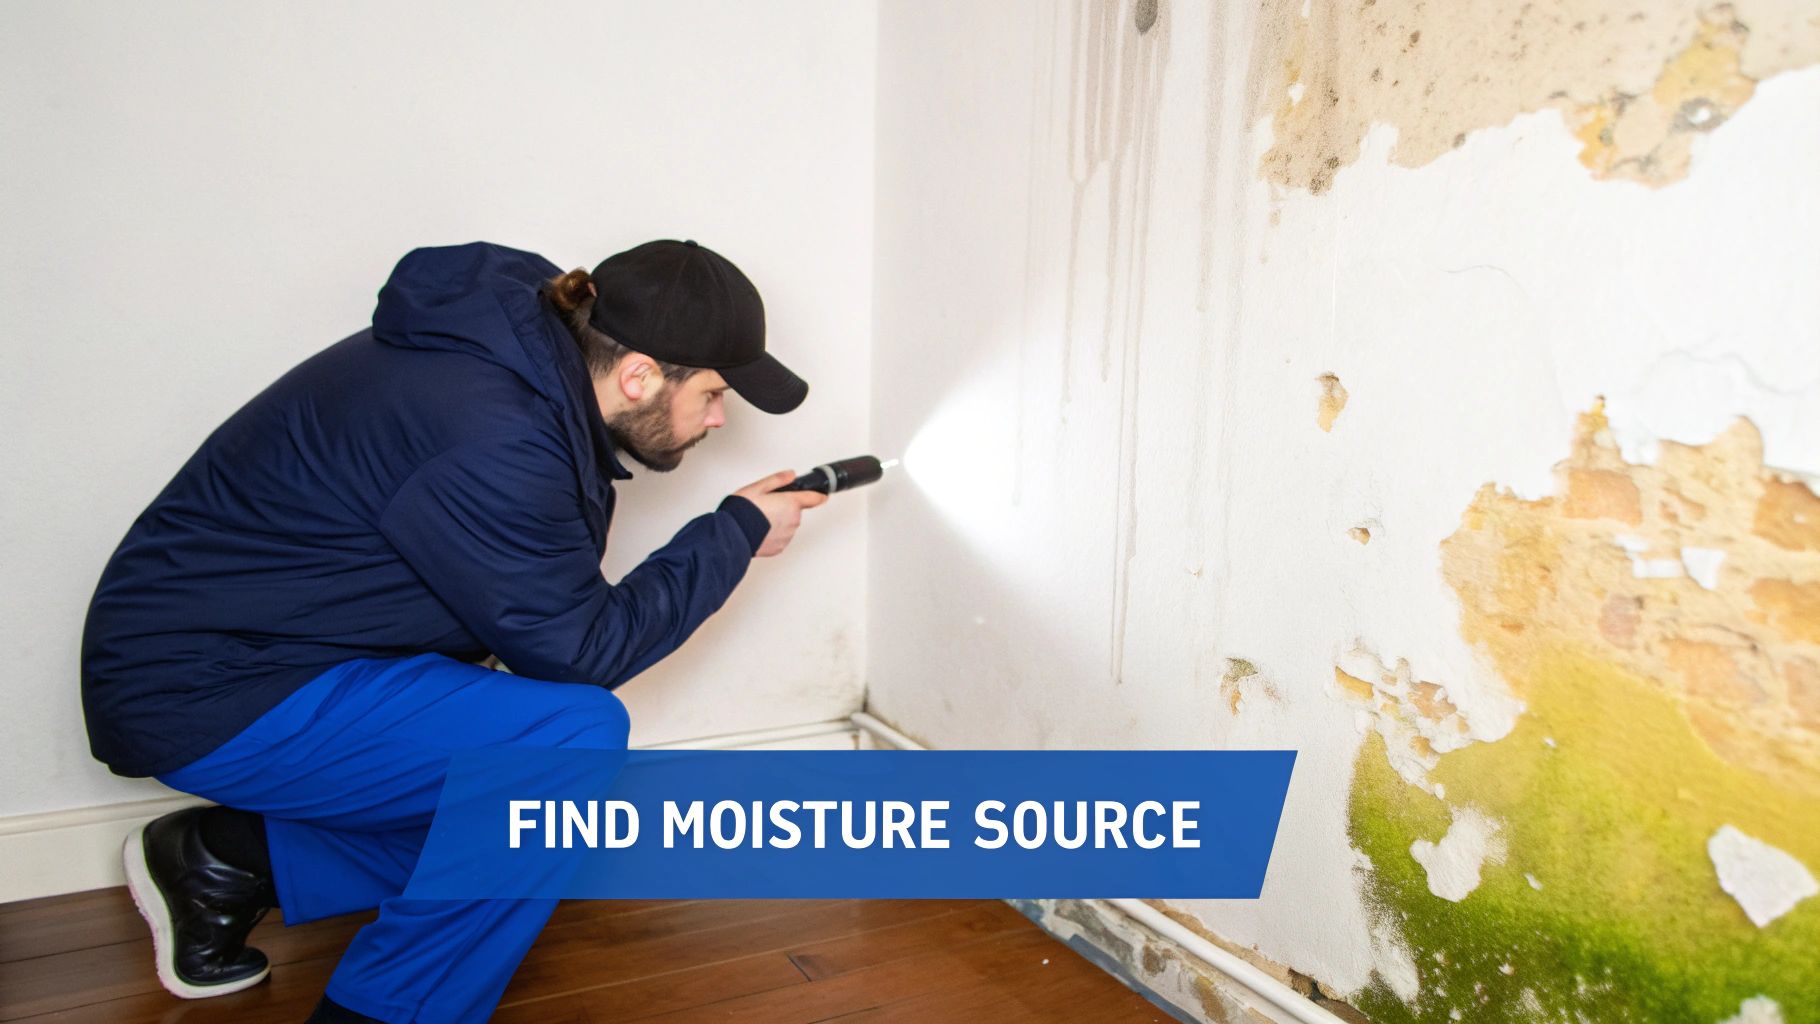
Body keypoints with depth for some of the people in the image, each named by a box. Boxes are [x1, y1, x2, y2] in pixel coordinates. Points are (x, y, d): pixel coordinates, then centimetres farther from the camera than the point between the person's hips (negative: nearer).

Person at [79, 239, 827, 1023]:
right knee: (576, 736, -22)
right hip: (206, 693, -10)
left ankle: (229, 861, 15)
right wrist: (737, 532, -13)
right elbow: (578, 649, -19)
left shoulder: (528, 359, 0)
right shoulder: (493, 438, -29)